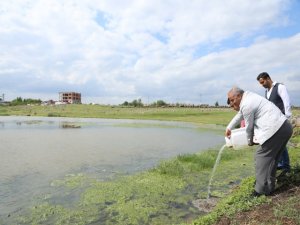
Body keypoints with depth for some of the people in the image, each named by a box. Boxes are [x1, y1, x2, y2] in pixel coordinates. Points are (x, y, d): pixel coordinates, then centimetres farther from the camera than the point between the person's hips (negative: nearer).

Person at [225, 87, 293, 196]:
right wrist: (229, 128, 35)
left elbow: (249, 127, -4)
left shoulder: (246, 105, -13)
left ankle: (261, 190, 2)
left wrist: (250, 141, 14)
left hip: (275, 129, -10)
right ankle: (269, 187, 27)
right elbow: (239, 115, 29)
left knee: (262, 156, -3)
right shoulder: (248, 96, 17)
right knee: (272, 157, 17)